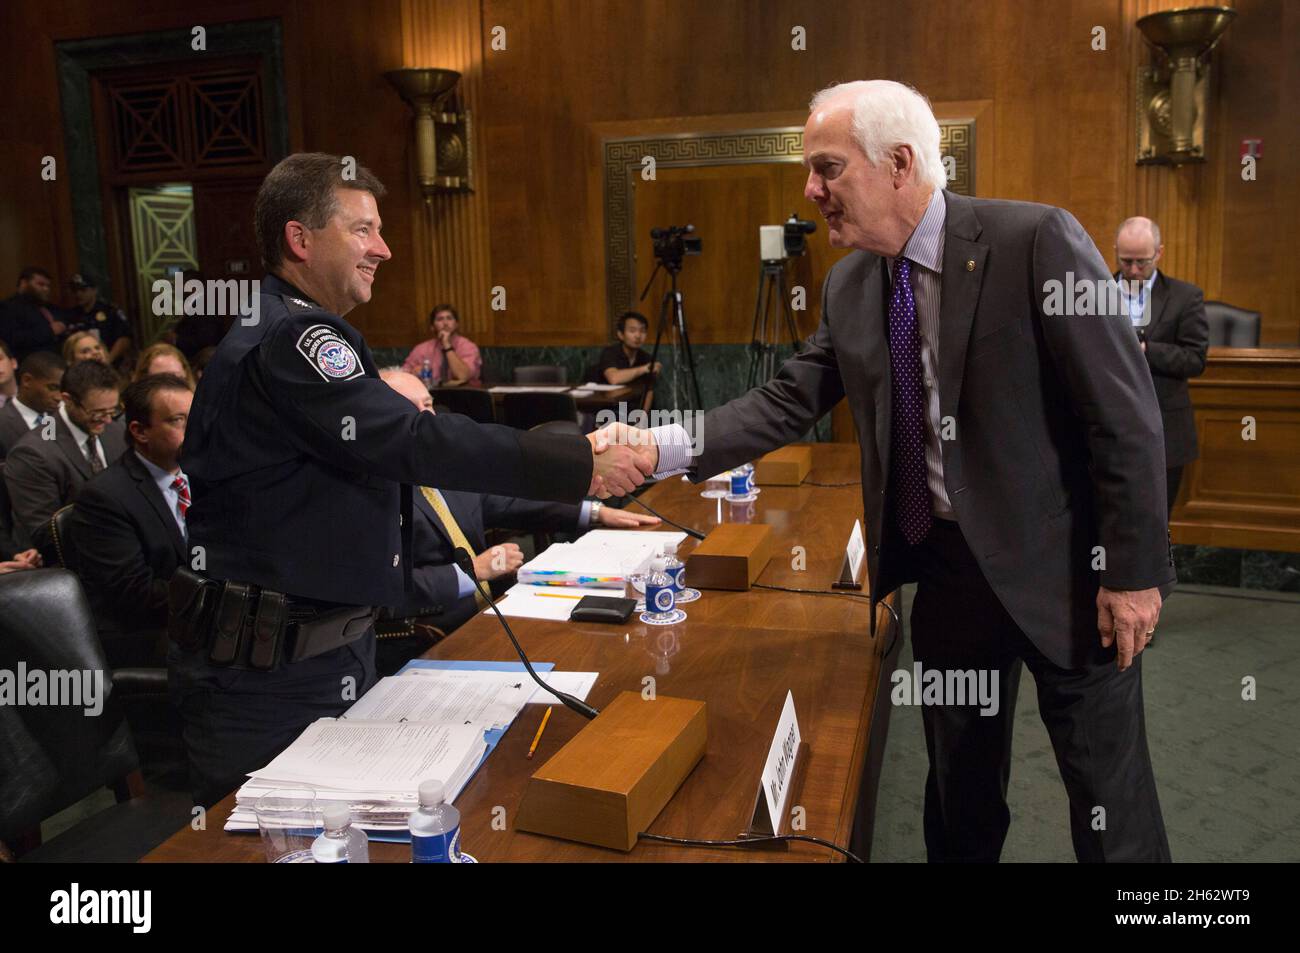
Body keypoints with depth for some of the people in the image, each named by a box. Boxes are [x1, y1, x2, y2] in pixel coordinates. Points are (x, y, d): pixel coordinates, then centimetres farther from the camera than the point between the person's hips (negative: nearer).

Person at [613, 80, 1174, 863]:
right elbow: (787, 404, 1)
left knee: (1110, 799, 10)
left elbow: (1125, 412, -15)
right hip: (942, 565, 5)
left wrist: (1134, 569, -15)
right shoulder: (848, 286, 3)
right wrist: (660, 449, -12)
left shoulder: (1036, 239, -15)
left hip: (1062, 566, -5)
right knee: (960, 795, 19)